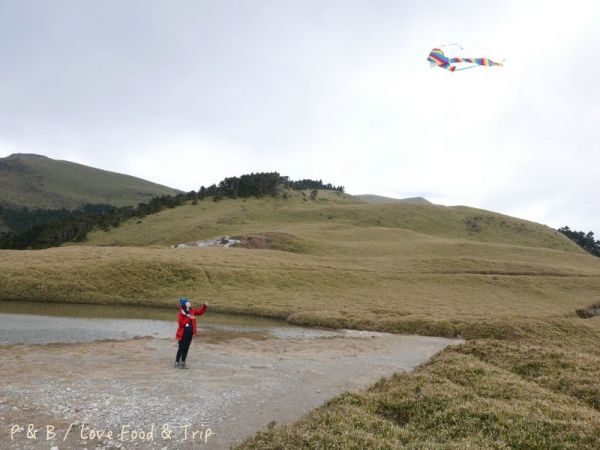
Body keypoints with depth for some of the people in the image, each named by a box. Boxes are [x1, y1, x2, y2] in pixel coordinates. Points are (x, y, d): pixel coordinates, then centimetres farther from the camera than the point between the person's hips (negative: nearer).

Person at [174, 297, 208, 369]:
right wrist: (188, 318, -29)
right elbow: (181, 323, -25)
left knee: (186, 348, 13)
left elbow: (200, 311, 12)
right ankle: (177, 362, 14)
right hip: (183, 334, -7)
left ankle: (183, 362, 24)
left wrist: (205, 306, -2)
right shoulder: (181, 313, -16)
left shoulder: (192, 311, 5)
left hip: (190, 334, 7)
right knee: (181, 348, 2)